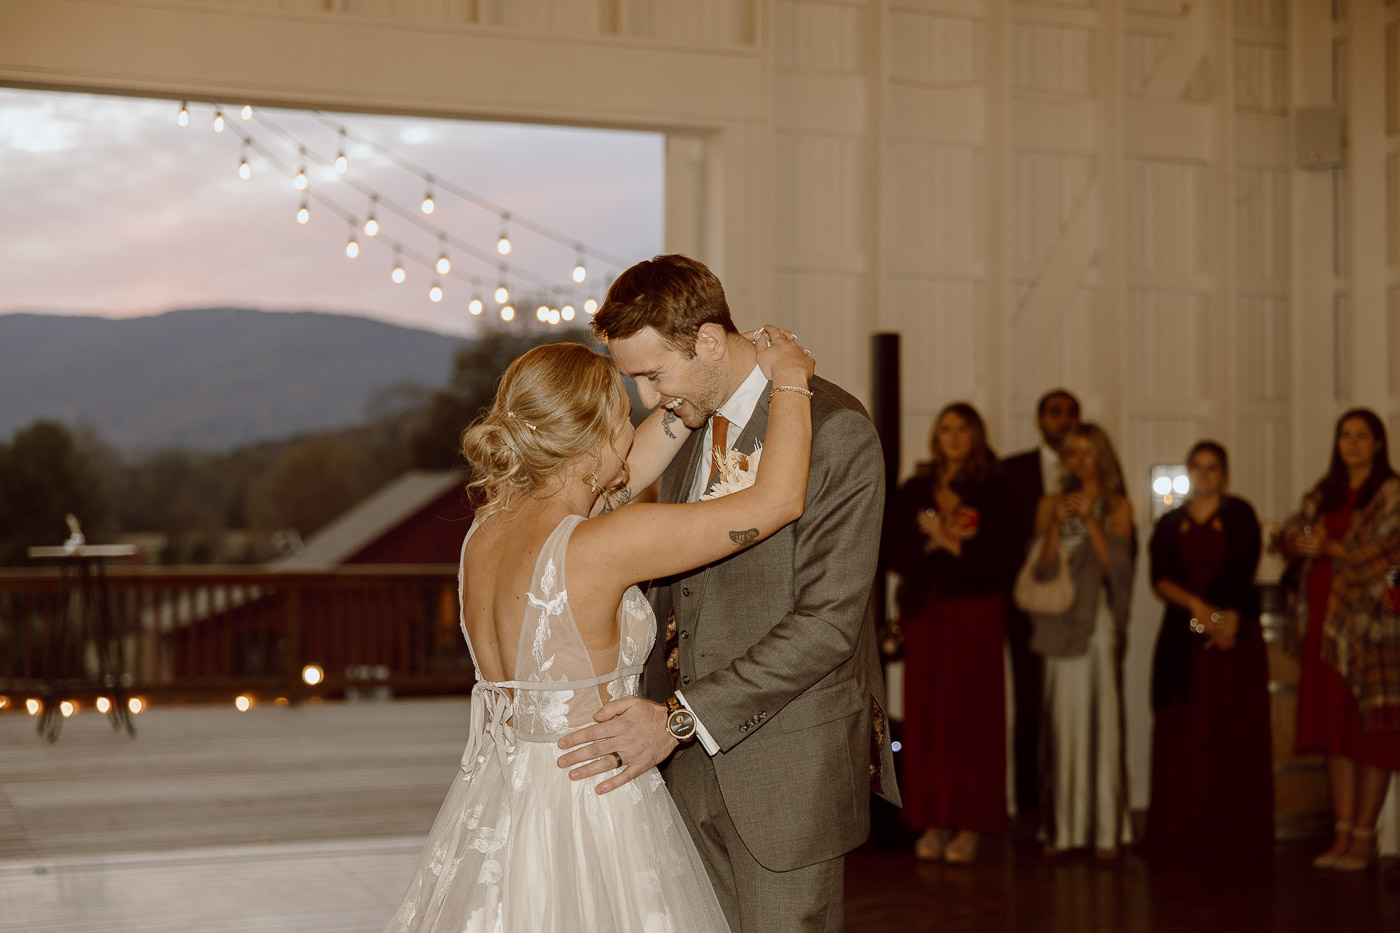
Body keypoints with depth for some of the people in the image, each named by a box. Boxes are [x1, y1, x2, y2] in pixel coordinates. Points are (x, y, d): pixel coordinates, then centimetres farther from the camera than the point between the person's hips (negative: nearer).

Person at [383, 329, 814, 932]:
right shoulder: (595, 547, -24)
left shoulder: (485, 531, -2)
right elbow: (780, 499, -20)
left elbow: (623, 473, 15)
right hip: (589, 813, -7)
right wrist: (789, 379, -5)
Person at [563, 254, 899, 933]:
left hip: (790, 765, -7)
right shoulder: (688, 425, 10)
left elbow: (829, 622, -20)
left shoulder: (836, 431, -15)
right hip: (692, 760, 7)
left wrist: (680, 718, -23)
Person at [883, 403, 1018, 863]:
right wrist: (932, 541, -10)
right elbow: (891, 549, 4)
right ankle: (933, 821, 6)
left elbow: (1001, 556, -6)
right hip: (925, 611, 3)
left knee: (971, 714, -4)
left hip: (975, 614, -3)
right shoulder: (914, 491, 12)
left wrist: (949, 541, -11)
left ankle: (969, 825, 0)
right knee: (926, 716, 1)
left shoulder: (994, 491, 2)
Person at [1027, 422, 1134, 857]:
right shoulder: (1051, 505, 12)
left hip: (1100, 621, -1)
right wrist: (1057, 524, -8)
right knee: (1062, 719, -2)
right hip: (1060, 622, 1)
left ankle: (1107, 828, -3)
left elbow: (1115, 564, -2)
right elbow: (1042, 568, 3)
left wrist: (1091, 519, -8)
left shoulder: (1117, 507, 9)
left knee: (1103, 718, -6)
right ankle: (1062, 826, 1)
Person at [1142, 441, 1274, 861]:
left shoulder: (1239, 515, 7)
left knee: (1235, 734, -3)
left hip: (1235, 637, -2)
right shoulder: (1170, 523, 13)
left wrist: (1229, 616, -16)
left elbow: (1242, 573, -3)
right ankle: (1182, 837, 4)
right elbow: (1160, 578, 0)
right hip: (1182, 640, 2)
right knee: (1181, 737, 0)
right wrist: (1194, 605, -16)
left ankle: (1236, 837, 2)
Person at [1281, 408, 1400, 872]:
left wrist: (1331, 548, -14)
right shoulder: (1324, 493, 17)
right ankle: (1343, 833, 10)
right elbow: (1290, 536, 12)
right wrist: (1301, 542, -10)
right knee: (1335, 728, 5)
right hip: (1325, 622, 6)